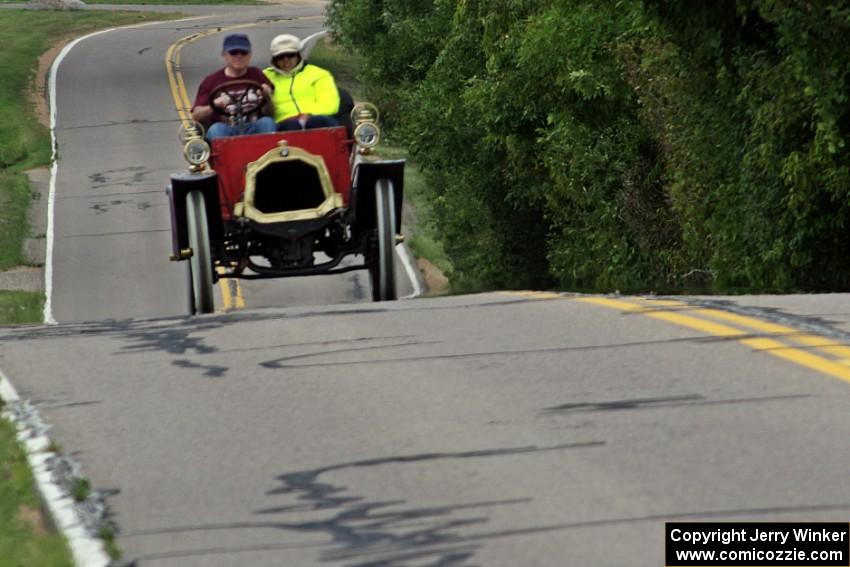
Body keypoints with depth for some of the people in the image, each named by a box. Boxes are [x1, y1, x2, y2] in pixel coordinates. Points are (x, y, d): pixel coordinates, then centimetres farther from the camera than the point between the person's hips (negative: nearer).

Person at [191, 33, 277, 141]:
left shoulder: (257, 76, 16)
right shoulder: (211, 81, 12)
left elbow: (268, 113, 11)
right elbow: (196, 116, 5)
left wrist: (267, 98, -10)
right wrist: (214, 106, -13)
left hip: (253, 129, 1)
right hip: (226, 129, -1)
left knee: (267, 122, -29)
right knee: (216, 129, -33)